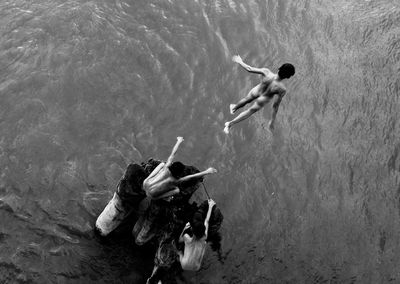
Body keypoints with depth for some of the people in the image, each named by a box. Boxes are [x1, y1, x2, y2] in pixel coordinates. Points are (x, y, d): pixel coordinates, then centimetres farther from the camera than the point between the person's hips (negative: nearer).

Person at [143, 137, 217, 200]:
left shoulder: (167, 167, -13)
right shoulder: (175, 181, -21)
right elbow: (193, 177, -22)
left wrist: (179, 141, 10)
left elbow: (172, 153, -3)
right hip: (151, 195, -5)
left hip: (145, 183, 5)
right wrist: (206, 172, -19)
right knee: (177, 190, -5)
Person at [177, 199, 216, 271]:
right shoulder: (204, 238, -22)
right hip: (196, 268, 1)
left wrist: (184, 229, -10)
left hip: (184, 266, -1)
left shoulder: (187, 238, -25)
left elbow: (180, 240, 3)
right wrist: (210, 206, 4)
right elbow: (207, 221, -9)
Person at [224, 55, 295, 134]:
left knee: (246, 99, 36)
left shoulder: (266, 72, -36)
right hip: (263, 100, -2)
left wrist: (240, 62, -5)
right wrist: (272, 120, -14)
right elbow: (275, 106, -28)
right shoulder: (282, 89, -39)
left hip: (256, 91, 2)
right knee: (250, 111, 25)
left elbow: (249, 69, -23)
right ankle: (230, 123, 36)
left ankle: (235, 107, 66)